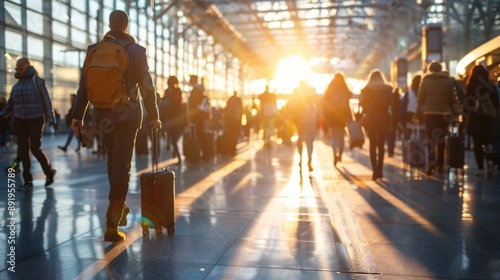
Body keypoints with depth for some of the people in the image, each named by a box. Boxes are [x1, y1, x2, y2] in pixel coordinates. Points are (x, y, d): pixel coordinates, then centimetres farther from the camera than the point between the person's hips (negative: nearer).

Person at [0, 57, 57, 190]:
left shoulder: (37, 81, -1)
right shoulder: (16, 86, 14)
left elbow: (46, 101, -7)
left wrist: (51, 118, -15)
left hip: (35, 119, -5)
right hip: (20, 121, 6)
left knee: (35, 149, -9)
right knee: (23, 150, 2)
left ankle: (49, 172, 14)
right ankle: (28, 180, 8)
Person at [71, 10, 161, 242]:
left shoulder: (94, 50, 4)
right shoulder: (137, 51, -3)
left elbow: (84, 86, 2)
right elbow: (147, 86, -3)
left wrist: (77, 116, 5)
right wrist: (154, 116, 5)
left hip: (103, 115, 3)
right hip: (127, 115, -3)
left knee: (113, 161, 21)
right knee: (121, 166, -2)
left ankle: (118, 207, 34)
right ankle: (112, 225, -6)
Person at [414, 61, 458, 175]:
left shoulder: (425, 80, 1)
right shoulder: (449, 81, 6)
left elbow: (421, 99, -1)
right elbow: (453, 99, 4)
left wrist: (418, 116, 2)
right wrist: (454, 113, 9)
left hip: (429, 113, -2)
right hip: (444, 114, 2)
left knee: (430, 138, -4)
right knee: (441, 139, 12)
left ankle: (431, 161, -24)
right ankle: (440, 164, 19)